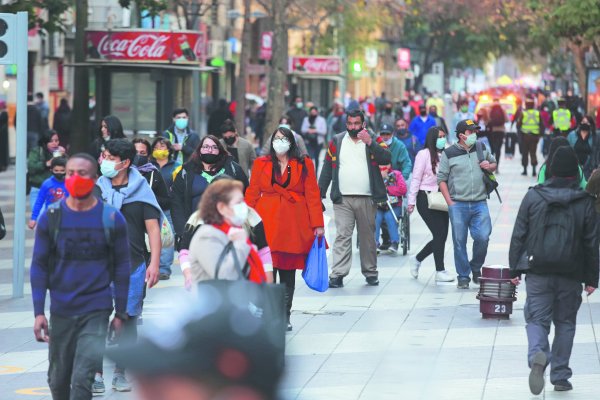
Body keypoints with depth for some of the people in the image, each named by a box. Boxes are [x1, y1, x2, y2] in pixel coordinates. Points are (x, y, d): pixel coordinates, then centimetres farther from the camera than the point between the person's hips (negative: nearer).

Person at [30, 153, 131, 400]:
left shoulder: (112, 219, -3)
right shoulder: (51, 217, 0)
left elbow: (121, 267, 3)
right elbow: (39, 266, 3)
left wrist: (120, 313, 3)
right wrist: (39, 312, -3)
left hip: (97, 311, -2)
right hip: (61, 312, 2)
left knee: (82, 379, -13)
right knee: (58, 380, 12)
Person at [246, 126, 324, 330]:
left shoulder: (304, 164, 8)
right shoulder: (261, 164, 10)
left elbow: (313, 195, 4)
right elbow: (252, 195, 8)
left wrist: (317, 224, -3)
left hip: (294, 226, 0)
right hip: (267, 225, 0)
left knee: (288, 274, 4)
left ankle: (285, 317, 13)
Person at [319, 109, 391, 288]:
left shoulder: (374, 140, 6)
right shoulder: (336, 142, 10)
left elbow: (386, 158, -10)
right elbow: (327, 169, 10)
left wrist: (370, 143, -20)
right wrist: (320, 194, 5)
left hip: (367, 199, 0)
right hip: (342, 199, 0)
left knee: (367, 236, 9)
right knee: (342, 236, -8)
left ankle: (370, 272, 19)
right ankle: (337, 275, -14)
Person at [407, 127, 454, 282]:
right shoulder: (424, 154, -6)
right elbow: (416, 178, -6)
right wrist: (411, 201, -8)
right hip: (426, 199, -6)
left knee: (441, 236, 5)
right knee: (440, 234, -9)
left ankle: (417, 259, 26)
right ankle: (440, 271, 0)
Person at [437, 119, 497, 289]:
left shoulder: (482, 149, 10)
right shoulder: (449, 154, 0)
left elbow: (494, 163, 28)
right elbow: (441, 179, 2)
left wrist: (489, 166, 2)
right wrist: (449, 202, -5)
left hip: (479, 204, 2)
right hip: (458, 205, -2)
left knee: (482, 237, -11)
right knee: (460, 242, 1)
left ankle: (476, 268, 13)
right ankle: (463, 277, 12)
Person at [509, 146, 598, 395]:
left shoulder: (533, 197, -2)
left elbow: (518, 235, 1)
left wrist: (515, 269, 8)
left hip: (538, 272, 0)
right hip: (571, 274, 0)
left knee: (537, 318, 4)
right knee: (565, 322, 13)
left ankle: (538, 355, -26)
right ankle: (560, 376, 14)